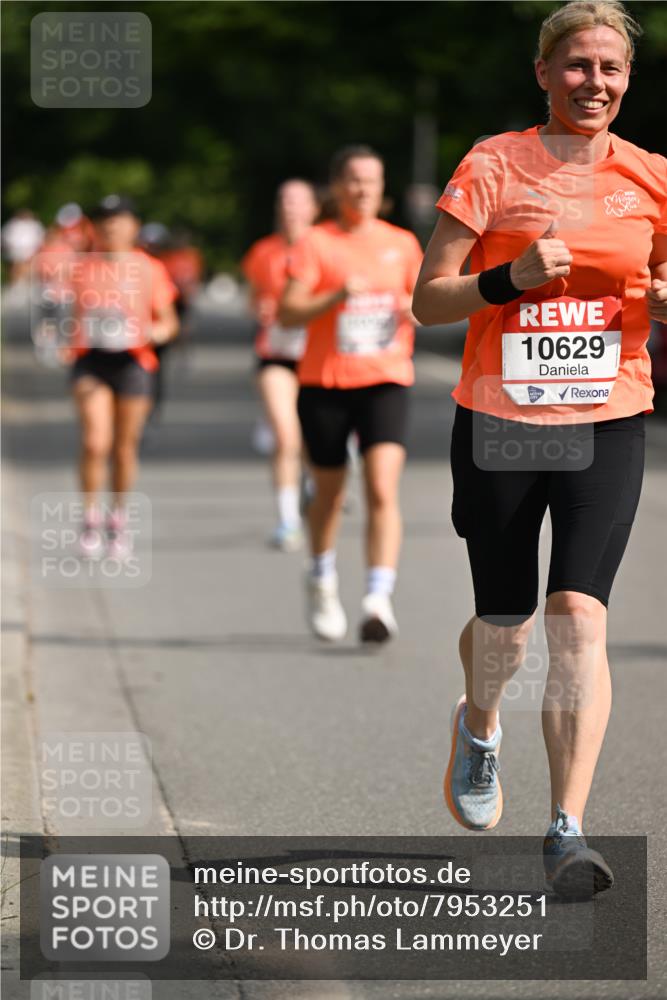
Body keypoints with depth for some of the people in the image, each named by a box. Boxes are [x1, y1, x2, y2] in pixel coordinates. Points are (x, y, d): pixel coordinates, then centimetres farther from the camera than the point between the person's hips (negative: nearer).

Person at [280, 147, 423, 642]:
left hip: (385, 382, 1)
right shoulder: (317, 243, -2)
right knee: (330, 492, 12)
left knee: (383, 490, -16)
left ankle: (379, 600, -22)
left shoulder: (402, 244, 8)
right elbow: (288, 312, -10)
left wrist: (417, 310, -3)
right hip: (324, 383, -1)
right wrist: (338, 296, -25)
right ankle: (323, 581, 39)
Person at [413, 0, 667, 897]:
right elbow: (428, 300, -3)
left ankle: (568, 831, -14)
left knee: (578, 617, -14)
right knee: (504, 623, 10)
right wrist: (511, 278, -20)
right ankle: (480, 725, 46)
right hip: (499, 419, -1)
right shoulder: (494, 167, -2)